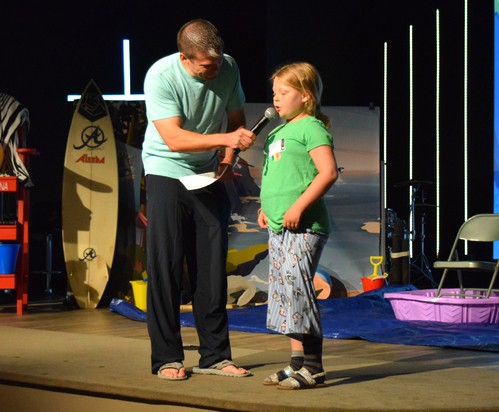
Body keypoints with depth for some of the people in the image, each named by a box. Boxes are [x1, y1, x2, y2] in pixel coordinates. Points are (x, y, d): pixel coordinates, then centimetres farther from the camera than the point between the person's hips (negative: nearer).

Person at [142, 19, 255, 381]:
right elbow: (174, 138, -27)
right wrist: (226, 139, -37)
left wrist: (226, 160, -9)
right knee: (166, 266, -5)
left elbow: (236, 119, 7)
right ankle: (167, 357, 3)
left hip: (209, 175, 4)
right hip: (167, 173, -4)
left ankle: (215, 355, 12)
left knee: (213, 266, 5)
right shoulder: (161, 76, -21)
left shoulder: (228, 68, -7)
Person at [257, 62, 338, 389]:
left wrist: (299, 206, -23)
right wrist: (266, 209, 19)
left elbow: (328, 172, -19)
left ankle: (313, 368, -6)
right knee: (283, 293, 11)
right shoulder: (278, 132, 19)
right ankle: (299, 363, 19)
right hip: (279, 228, 10)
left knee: (297, 289, -12)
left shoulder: (311, 128, -8)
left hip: (303, 227, -10)